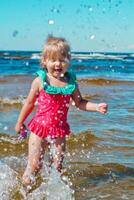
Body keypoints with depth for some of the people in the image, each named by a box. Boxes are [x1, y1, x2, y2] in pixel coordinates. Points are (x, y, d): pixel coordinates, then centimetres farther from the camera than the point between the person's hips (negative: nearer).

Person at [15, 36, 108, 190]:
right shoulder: (40, 81, -8)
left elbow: (80, 103, 8)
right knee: (34, 165, 1)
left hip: (59, 130, 3)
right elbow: (29, 103, 3)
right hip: (40, 127, -2)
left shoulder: (71, 82, -1)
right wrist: (20, 123, 10)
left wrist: (97, 107, -7)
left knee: (57, 166, 9)